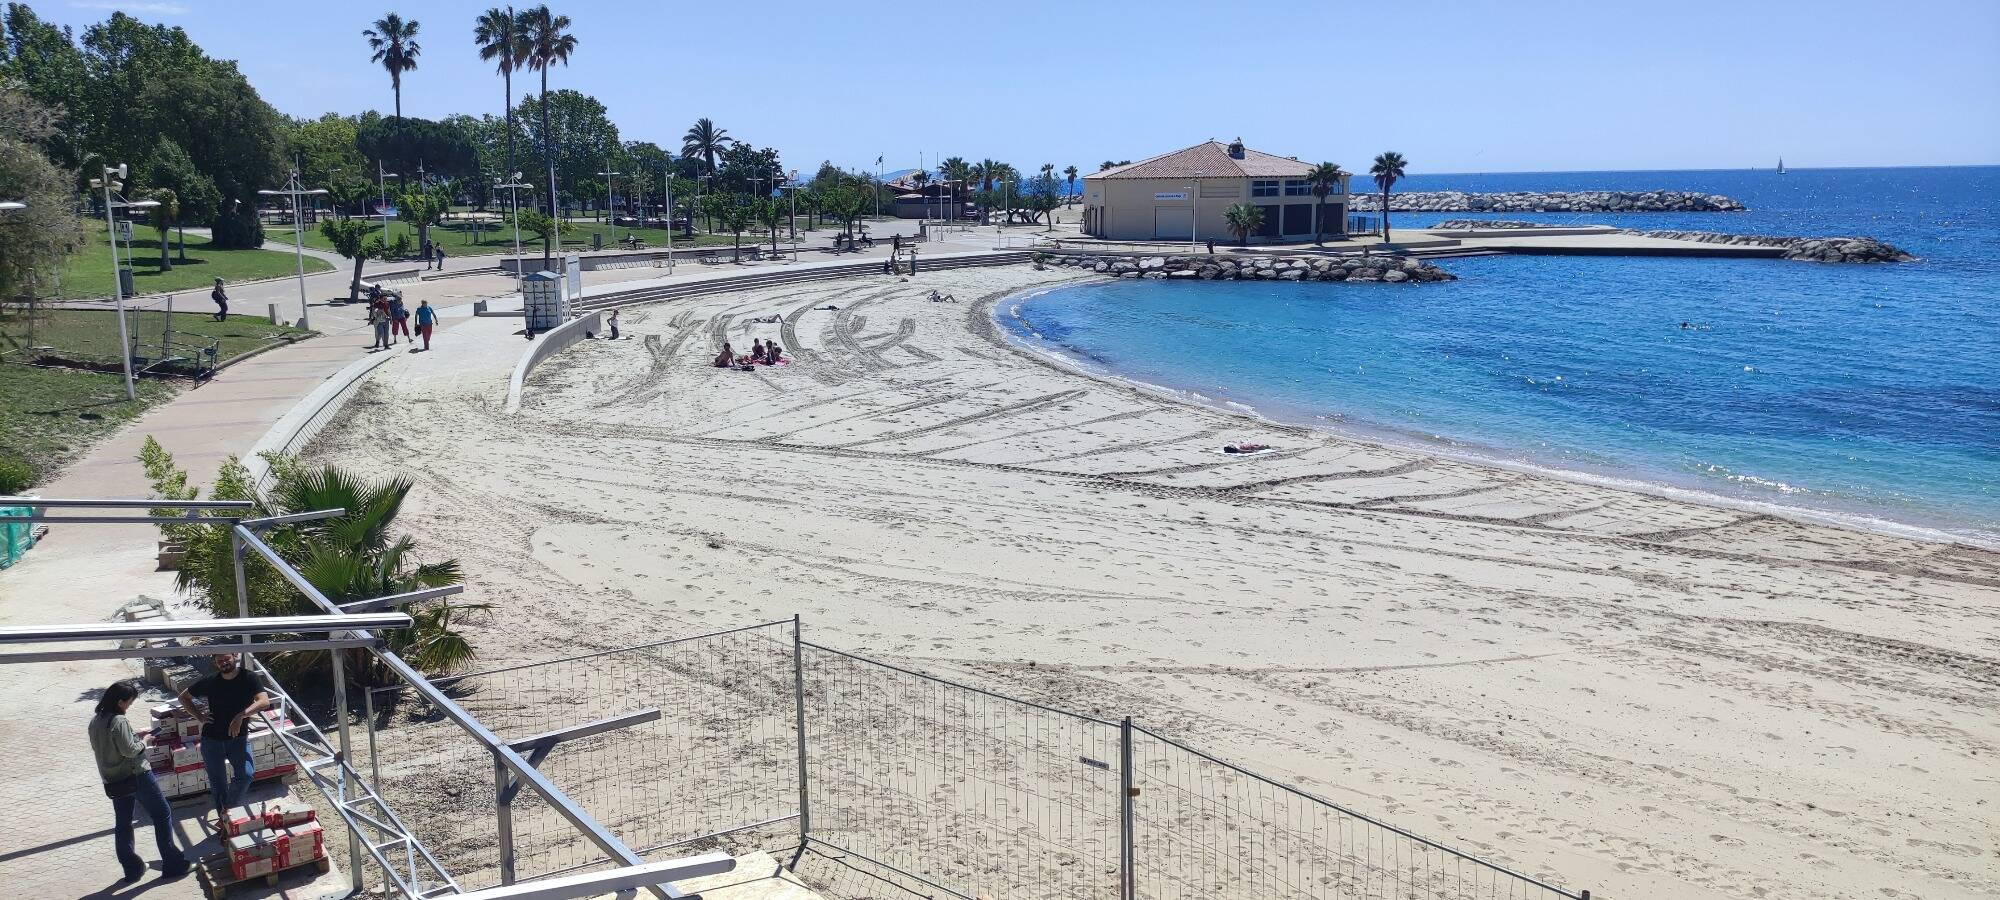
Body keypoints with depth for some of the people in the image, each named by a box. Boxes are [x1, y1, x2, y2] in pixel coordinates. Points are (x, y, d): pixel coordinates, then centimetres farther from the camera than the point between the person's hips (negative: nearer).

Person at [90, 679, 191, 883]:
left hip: (113, 781, 8)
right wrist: (142, 744, -4)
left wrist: (136, 736, 12)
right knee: (162, 815, 4)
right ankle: (172, 863, 6)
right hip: (136, 775, -8)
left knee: (122, 824, 14)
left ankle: (131, 868, 20)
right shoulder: (119, 721, -21)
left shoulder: (94, 722, 4)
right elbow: (129, 750, -23)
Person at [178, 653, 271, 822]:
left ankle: (228, 808, 2)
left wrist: (241, 716, -36)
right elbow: (184, 697, 13)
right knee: (217, 783, 7)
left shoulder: (248, 679, -10)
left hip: (238, 738, -2)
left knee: (246, 774, -21)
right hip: (212, 740, 2)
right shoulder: (210, 682, -3)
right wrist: (199, 716, 0)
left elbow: (264, 701, -23)